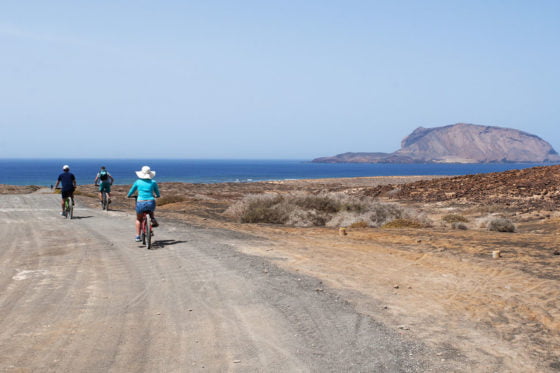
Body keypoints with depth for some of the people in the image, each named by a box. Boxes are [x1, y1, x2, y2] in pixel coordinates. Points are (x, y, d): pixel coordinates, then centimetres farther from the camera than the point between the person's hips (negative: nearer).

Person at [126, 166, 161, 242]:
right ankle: (153, 220, 14)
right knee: (151, 211, 38)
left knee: (138, 219, 23)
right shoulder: (153, 182, 3)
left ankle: (138, 236, 16)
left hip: (140, 204, 0)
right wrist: (156, 196, 39)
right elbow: (157, 194, 16)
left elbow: (131, 191, 15)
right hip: (151, 203, 0)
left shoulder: (138, 182, 2)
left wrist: (128, 195, 37)